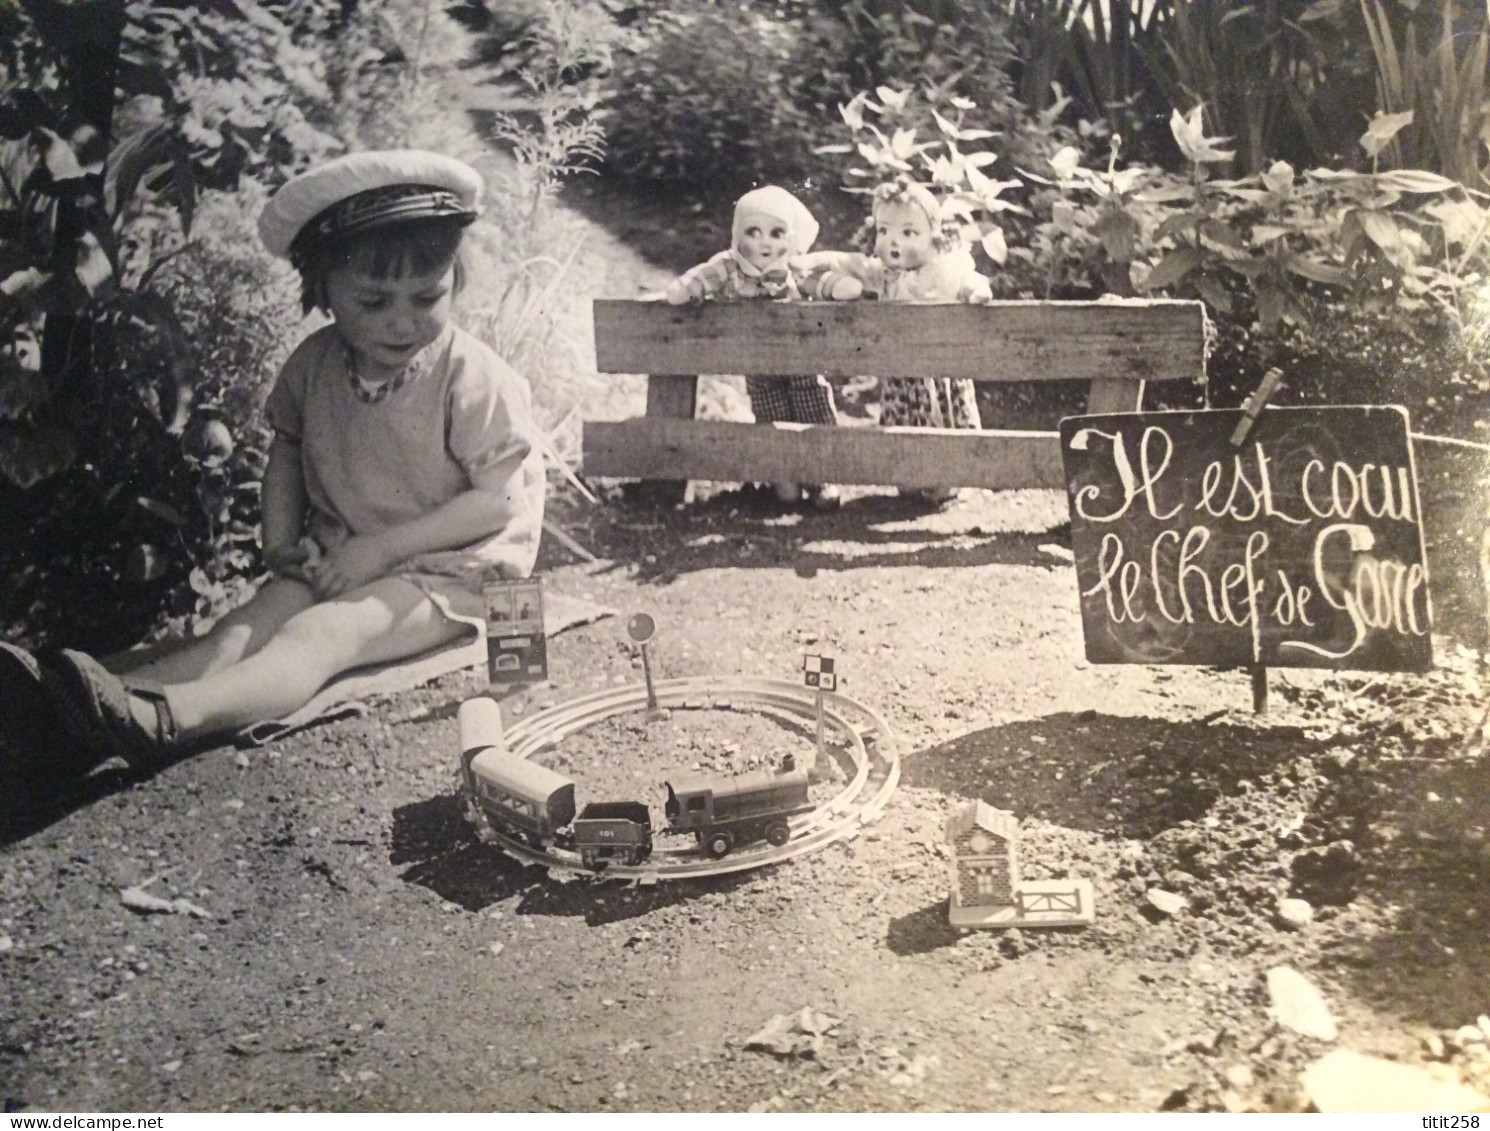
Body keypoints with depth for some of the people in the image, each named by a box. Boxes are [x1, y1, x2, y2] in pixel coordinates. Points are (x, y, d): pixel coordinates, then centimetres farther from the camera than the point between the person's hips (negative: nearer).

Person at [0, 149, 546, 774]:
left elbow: (499, 500, -18)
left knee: (319, 635, -30)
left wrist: (379, 548, -19)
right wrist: (280, 536, 1)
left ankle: (167, 717, -53)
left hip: (440, 567, -7)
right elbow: (287, 445, 17)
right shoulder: (316, 364, -1)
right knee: (240, 631, -17)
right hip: (335, 557, 7)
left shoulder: (474, 379, -18)